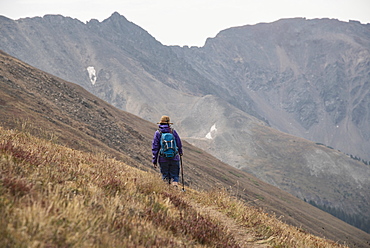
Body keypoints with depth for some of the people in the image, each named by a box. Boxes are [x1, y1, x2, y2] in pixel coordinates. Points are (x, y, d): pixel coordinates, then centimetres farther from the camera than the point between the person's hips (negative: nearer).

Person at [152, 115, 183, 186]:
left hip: (163, 159, 0)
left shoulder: (158, 133, -3)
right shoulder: (173, 131, 0)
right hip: (174, 158, 0)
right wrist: (180, 152, 29)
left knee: (165, 176, 10)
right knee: (174, 176, 7)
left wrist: (154, 160, 2)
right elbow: (179, 144, 9)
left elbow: (155, 148, -3)